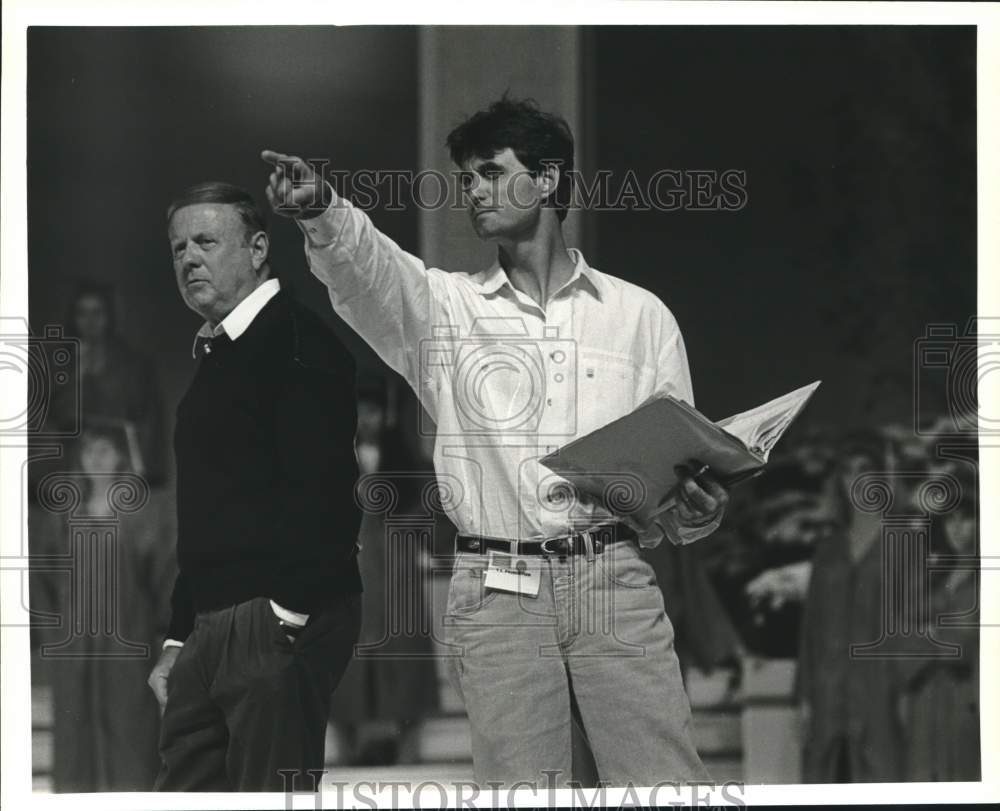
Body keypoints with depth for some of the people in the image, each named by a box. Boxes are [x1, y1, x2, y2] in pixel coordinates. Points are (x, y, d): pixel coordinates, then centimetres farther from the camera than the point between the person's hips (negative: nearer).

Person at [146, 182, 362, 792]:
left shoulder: (299, 344, -8)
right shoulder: (216, 357, 22)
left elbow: (321, 489, -19)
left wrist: (291, 614, -24)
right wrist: (180, 638, 23)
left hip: (279, 625, -10)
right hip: (211, 626, 10)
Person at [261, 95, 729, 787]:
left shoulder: (640, 315, 13)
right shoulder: (444, 307, 12)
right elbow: (367, 268, -10)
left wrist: (695, 512, -8)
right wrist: (322, 211, -32)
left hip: (614, 580, 0)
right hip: (497, 593, 0)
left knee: (666, 785, -8)